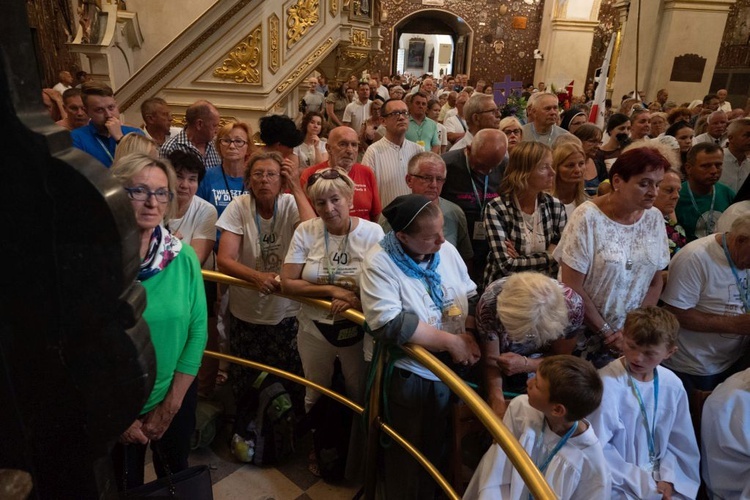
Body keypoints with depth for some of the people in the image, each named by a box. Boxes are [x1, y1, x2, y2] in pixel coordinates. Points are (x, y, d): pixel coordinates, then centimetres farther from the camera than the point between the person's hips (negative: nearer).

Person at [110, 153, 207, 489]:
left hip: (176, 396, 2)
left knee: (176, 478, 25)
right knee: (124, 486, 24)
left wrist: (170, 404, -8)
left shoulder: (183, 257, -12)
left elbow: (198, 330, -8)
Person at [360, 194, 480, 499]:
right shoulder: (379, 262, -20)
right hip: (407, 378, -5)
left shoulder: (446, 250, -3)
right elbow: (390, 324, -29)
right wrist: (451, 341, -24)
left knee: (440, 450, 24)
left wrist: (469, 335, -12)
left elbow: (472, 297, 7)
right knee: (407, 459, 16)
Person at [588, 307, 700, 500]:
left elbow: (681, 442, 8)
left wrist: (668, 479, -3)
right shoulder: (607, 384, -22)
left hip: (661, 480, 5)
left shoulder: (672, 386, -3)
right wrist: (641, 483, -13)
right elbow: (597, 449, -19)